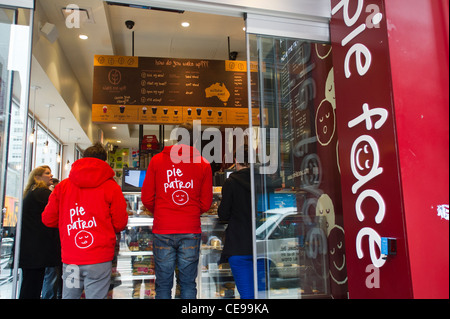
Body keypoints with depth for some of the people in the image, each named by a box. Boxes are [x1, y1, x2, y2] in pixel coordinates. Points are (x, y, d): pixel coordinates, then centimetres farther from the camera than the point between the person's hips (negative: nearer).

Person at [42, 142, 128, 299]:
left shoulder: (62, 186, 5)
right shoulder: (111, 186, -4)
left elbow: (48, 219, 10)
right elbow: (120, 224, -2)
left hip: (70, 260, 3)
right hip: (99, 259, -3)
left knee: (69, 296, 16)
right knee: (96, 296, 4)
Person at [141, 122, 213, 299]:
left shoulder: (157, 160, 4)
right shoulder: (203, 164, 4)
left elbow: (147, 198, 4)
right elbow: (206, 203, 3)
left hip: (163, 230, 0)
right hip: (191, 231, 0)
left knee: (163, 283, 9)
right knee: (188, 283, 10)